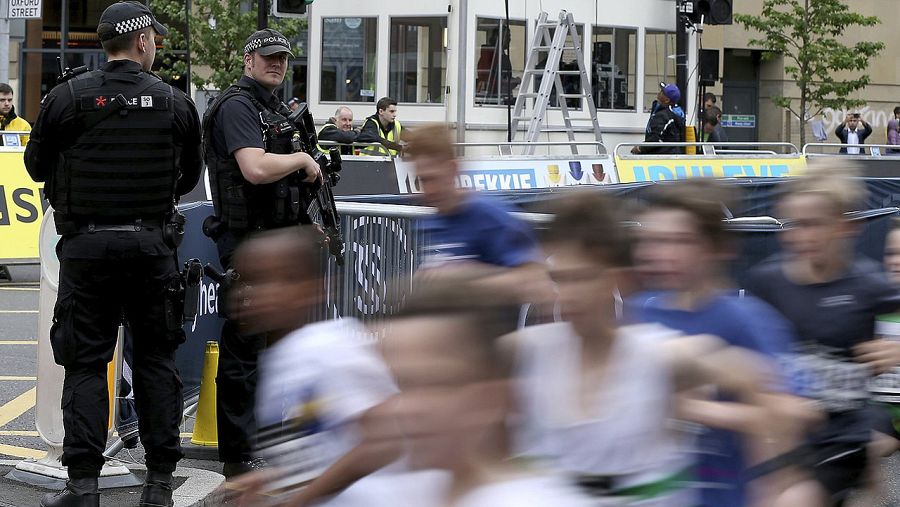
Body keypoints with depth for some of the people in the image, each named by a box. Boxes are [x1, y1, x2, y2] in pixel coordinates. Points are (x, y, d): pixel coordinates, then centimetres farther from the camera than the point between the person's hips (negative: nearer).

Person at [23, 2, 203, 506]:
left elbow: (37, 165, 5)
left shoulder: (68, 98, -6)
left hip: (86, 245, -1)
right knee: (156, 360, 10)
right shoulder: (176, 103, -1)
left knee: (86, 362, 4)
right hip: (151, 246, 1)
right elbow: (189, 176, 10)